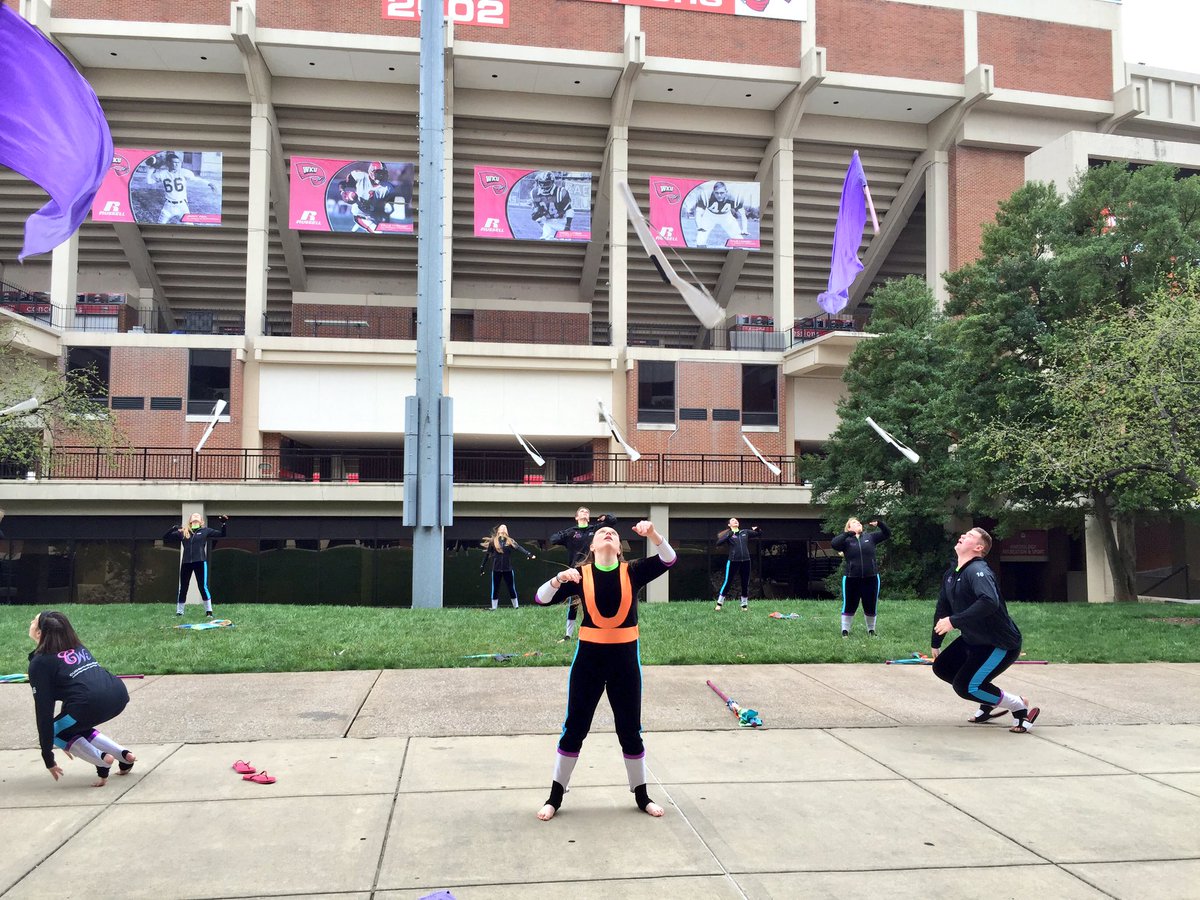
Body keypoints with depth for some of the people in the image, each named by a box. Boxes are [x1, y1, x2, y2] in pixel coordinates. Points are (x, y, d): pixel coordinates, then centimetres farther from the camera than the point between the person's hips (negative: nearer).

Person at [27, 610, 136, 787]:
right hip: (119, 694, 7)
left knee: (55, 731, 21)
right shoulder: (77, 648, 27)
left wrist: (48, 758, 12)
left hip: (92, 703, -7)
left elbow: (44, 711, 6)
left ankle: (102, 760, 3)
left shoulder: (39, 662, 9)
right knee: (77, 728, 30)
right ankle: (123, 756, 19)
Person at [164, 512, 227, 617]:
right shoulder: (183, 532, 12)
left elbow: (221, 534, 9)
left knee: (203, 586, -6)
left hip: (200, 562, -2)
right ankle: (179, 612, 16)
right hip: (186, 563, 2)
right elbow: (165, 538, 13)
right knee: (183, 588, 7)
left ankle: (209, 611, -1)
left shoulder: (205, 531, 10)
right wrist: (173, 528, -4)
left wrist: (224, 524, -8)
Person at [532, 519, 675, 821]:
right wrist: (559, 579, -28)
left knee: (630, 729, 11)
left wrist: (653, 535, -32)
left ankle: (641, 794, 28)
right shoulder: (580, 574, -4)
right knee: (575, 727, 6)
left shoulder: (632, 572, -2)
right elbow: (541, 599, -9)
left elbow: (668, 560, -15)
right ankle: (555, 795, 20)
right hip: (589, 656, -1)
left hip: (625, 657, 1)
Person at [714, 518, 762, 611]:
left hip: (745, 561, 4)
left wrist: (757, 530, -4)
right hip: (733, 562, -4)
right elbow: (718, 543, -13)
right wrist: (728, 536, -25)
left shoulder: (745, 532, 11)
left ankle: (744, 605, 22)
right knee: (727, 583, -1)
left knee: (745, 584, 9)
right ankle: (719, 603, 10)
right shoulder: (728, 534, 1)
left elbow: (759, 535, 18)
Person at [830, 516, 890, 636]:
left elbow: (887, 534, 6)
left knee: (870, 607, 11)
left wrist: (879, 523, -12)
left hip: (871, 578, 2)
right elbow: (833, 543, -17)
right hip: (851, 579, -2)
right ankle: (845, 630, 17)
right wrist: (847, 534, -23)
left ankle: (871, 630, 28)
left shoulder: (870, 537, 8)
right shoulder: (846, 540, 0)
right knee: (849, 606, 6)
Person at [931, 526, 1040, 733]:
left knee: (964, 686, -14)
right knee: (941, 668, 11)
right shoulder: (950, 575, 4)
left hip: (1002, 644, -9)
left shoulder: (978, 571, -24)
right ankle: (990, 703, 23)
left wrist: (954, 621, -38)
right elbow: (942, 609, 15)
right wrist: (935, 643, 20)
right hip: (973, 639, 9)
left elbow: (990, 602, -43)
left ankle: (1020, 707, 5)